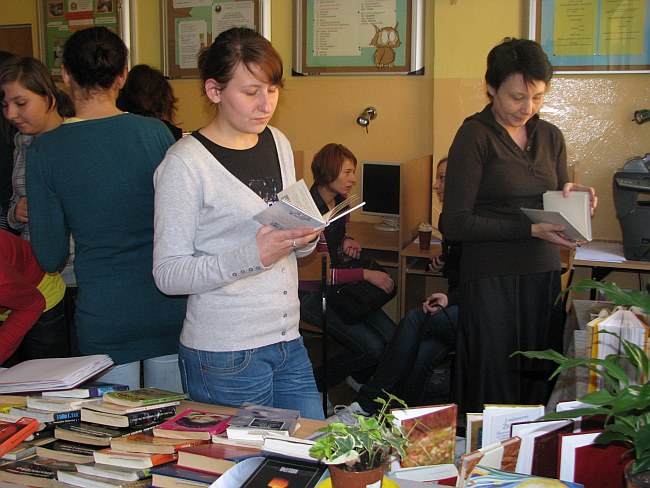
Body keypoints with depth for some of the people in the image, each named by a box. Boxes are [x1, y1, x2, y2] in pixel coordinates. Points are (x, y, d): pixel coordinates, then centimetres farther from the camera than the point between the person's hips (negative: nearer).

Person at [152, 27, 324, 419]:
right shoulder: (185, 162, -12)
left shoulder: (279, 144, 9)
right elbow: (168, 274, -15)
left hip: (289, 343, 7)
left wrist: (306, 237, -4)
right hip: (225, 355, -6)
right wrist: (251, 256, -26)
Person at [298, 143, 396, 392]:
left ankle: (360, 377, 22)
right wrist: (365, 274, -25)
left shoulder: (342, 201, 7)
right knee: (372, 348, -18)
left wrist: (347, 242, 2)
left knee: (392, 337, -9)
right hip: (312, 294, -8)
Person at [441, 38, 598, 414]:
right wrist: (530, 230, -18)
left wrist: (571, 199, -3)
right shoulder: (476, 135, -7)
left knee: (540, 387, 8)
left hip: (545, 277, 6)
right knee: (493, 391, 0)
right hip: (492, 280, -6)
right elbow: (456, 223, -12)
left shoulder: (550, 137, 12)